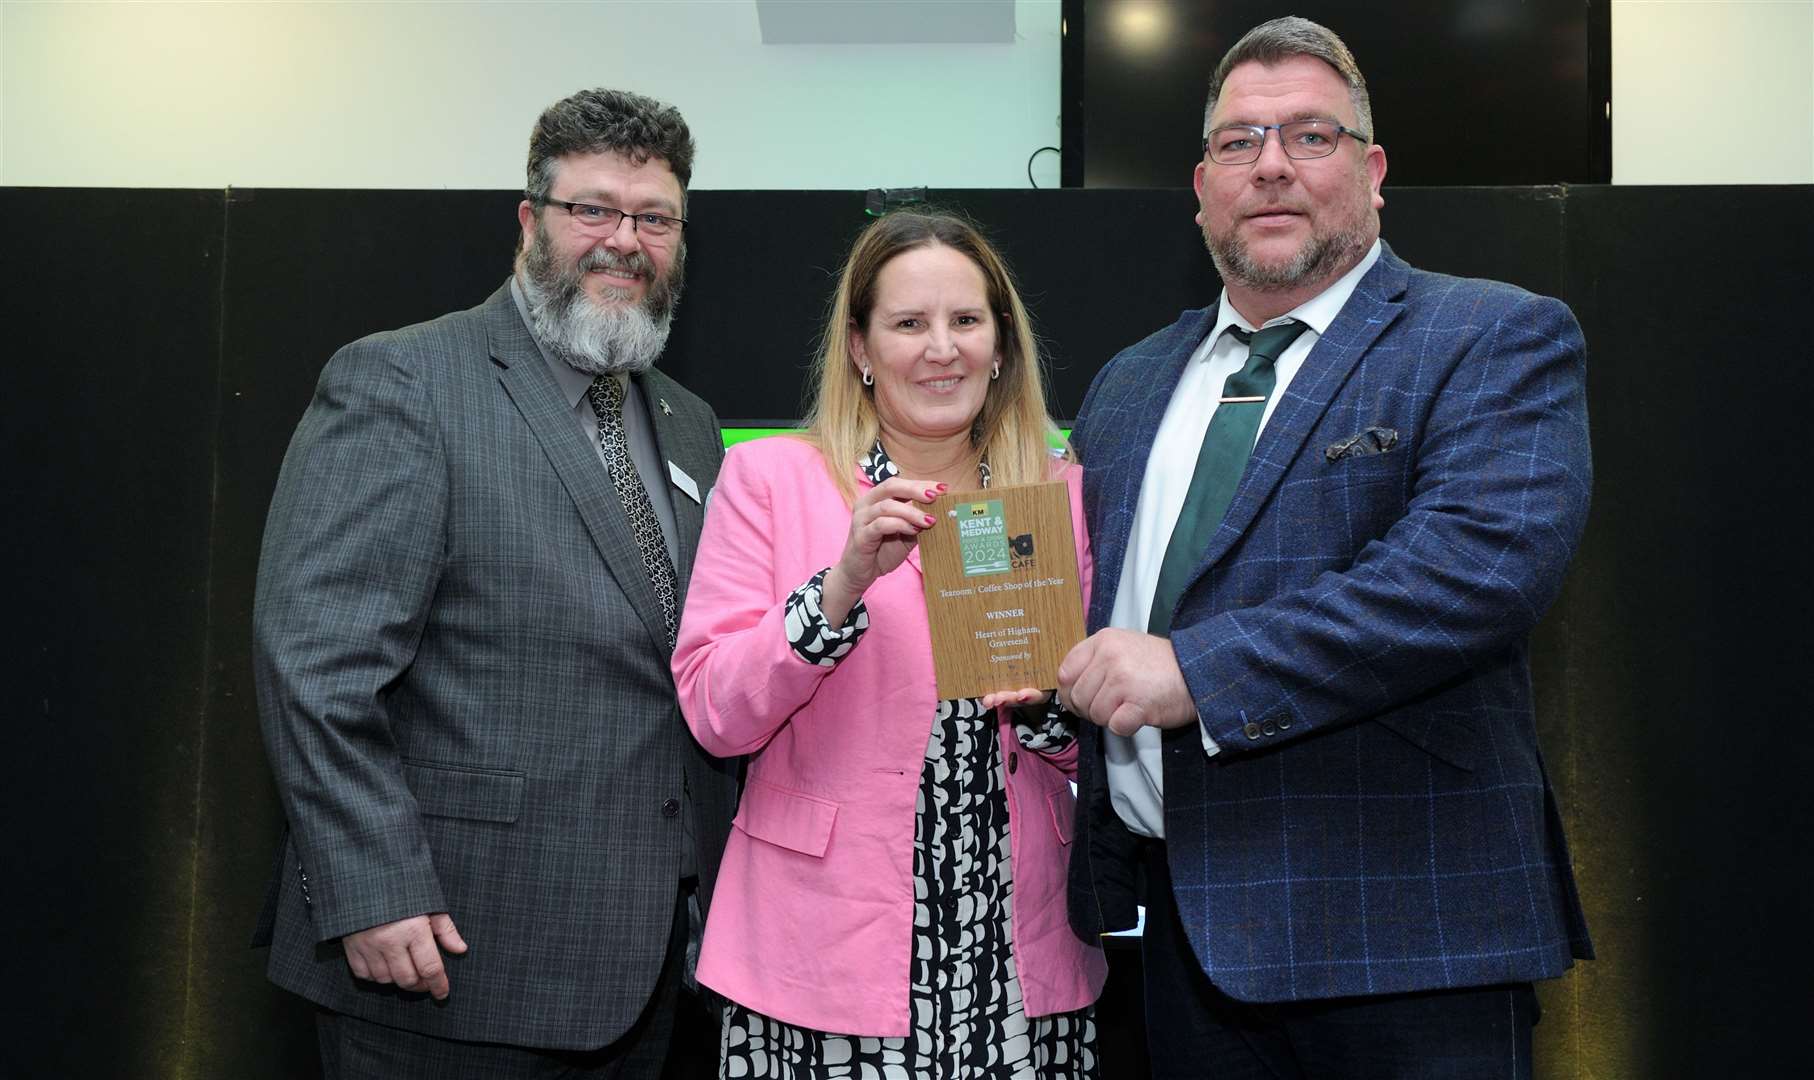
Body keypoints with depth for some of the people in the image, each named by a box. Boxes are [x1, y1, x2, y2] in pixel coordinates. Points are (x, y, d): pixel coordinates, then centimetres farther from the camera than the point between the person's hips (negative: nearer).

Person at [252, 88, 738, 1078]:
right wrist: (372, 893, -19)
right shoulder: (399, 381, -8)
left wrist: (716, 883, 10)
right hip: (450, 956, -6)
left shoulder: (688, 427, 13)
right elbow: (313, 653, -15)